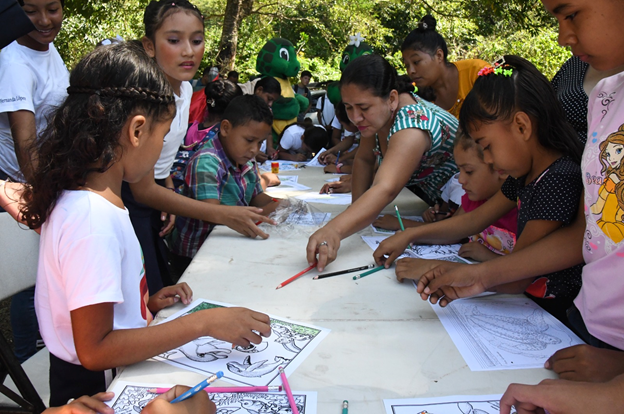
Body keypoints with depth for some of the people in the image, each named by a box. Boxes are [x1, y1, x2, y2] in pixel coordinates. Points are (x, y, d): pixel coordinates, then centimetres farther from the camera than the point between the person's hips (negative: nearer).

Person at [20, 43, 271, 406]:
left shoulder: (91, 195, 3)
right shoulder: (94, 219, -27)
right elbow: (93, 349, -26)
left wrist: (144, 302, 4)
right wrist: (204, 323, -26)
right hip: (95, 390, -9)